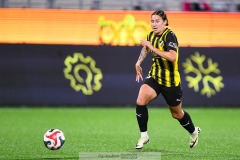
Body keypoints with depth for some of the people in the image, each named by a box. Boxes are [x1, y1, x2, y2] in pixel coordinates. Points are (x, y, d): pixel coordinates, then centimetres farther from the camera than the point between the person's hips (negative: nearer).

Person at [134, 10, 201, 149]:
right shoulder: (151, 35, 2)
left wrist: (153, 48, -35)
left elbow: (172, 56, -37)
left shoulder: (170, 36, -21)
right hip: (155, 77, 6)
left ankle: (194, 132, 42)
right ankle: (144, 136, -6)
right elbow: (146, 48, 27)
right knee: (140, 101, -19)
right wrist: (139, 63, 20)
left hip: (171, 81, -6)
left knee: (177, 114, 12)